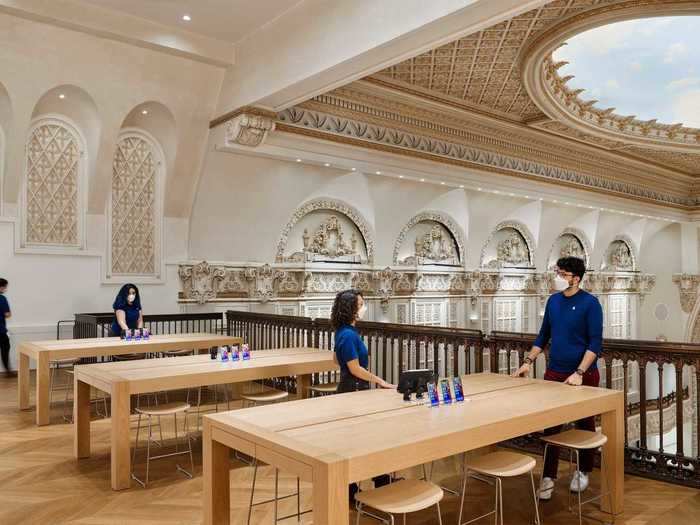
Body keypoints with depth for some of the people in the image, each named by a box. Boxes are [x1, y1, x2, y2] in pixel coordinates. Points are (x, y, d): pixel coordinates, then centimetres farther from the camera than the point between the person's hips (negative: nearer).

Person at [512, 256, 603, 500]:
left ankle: (583, 471, 30)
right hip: (554, 373, 5)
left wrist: (579, 373, -23)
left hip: (583, 375, -4)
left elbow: (595, 343, -15)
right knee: (551, 426, 4)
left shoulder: (590, 303, -11)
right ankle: (549, 477, 12)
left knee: (585, 426, 12)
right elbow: (543, 335, 13)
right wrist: (528, 361, 5)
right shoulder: (553, 301, 5)